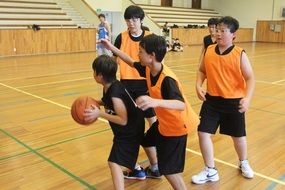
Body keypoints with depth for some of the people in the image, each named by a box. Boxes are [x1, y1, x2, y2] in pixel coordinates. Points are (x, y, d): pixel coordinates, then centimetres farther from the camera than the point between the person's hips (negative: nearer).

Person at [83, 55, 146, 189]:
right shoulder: (109, 86, -6)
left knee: (114, 162, -14)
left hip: (130, 130, -11)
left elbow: (123, 120, -32)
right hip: (130, 128, 11)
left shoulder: (115, 91, -33)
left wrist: (99, 114, -33)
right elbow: (108, 102, 14)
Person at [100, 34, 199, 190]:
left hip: (176, 126, -9)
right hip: (163, 122, 9)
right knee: (147, 141, 31)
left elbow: (181, 105, -48)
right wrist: (112, 48, 11)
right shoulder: (148, 69, -10)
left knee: (168, 170, -6)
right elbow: (132, 63, 11)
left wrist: (156, 102, -66)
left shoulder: (167, 79, -35)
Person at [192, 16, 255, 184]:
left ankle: (244, 163, 47)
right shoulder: (209, 51, -1)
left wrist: (247, 98, -23)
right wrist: (198, 86, -6)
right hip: (212, 100, 3)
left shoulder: (240, 54, -11)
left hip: (233, 102, -2)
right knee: (203, 133, -1)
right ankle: (211, 171, 18)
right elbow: (202, 70, 11)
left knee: (238, 135, 15)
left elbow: (250, 78, -9)